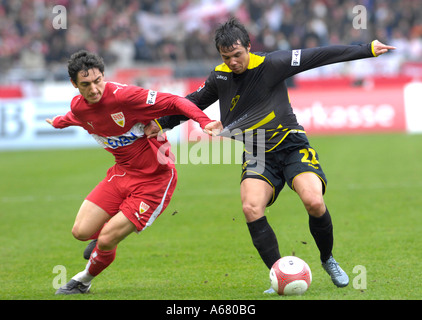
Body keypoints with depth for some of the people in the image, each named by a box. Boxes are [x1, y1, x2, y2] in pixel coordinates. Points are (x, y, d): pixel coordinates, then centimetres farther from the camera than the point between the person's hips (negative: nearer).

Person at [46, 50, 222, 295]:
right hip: (122, 172, 6)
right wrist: (59, 122, 45)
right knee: (81, 232, -5)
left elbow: (175, 102, -26)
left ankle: (85, 279, 23)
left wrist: (205, 122, -41)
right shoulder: (78, 107, -4)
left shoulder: (123, 96, -26)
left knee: (106, 242, -10)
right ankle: (106, 232, 32)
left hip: (154, 179, -6)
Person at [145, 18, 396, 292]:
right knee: (251, 208, -24)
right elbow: (196, 101, 24)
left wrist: (367, 50, -13)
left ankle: (328, 260, 3)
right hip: (257, 156, 4)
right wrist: (161, 123, 26)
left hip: (291, 146, -3)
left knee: (314, 201, -26)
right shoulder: (220, 76, 4)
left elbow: (319, 56, -12)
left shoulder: (271, 64, -11)